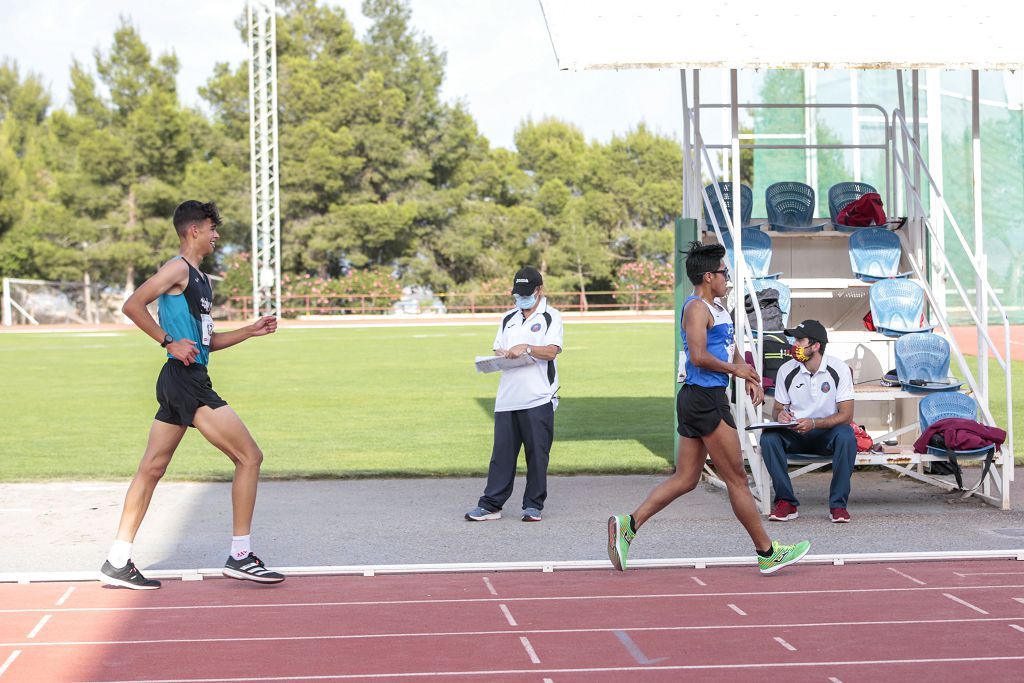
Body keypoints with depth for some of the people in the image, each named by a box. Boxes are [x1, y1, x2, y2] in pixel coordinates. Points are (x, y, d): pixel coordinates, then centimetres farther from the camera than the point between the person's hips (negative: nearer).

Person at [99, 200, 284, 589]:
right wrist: (170, 342, -18)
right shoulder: (178, 269, -8)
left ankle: (117, 562, 12)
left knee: (151, 469, 9)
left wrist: (252, 331, 19)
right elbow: (132, 305, -19)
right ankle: (239, 556, -4)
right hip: (185, 380, -10)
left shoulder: (199, 279, 21)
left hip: (189, 381, 10)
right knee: (249, 456, -7)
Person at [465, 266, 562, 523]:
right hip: (507, 397, 4)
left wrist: (526, 348, -24)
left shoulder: (551, 317, 2)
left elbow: (551, 351, -11)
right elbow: (497, 350, 21)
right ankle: (491, 505, 4)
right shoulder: (508, 319, 20)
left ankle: (533, 505, 8)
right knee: (501, 452, 2)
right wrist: (500, 355, -2)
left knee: (537, 453, 0)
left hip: (538, 398, -4)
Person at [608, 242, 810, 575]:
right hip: (706, 399, -10)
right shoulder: (697, 308, -13)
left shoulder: (717, 307, 19)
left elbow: (730, 348, 26)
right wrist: (736, 369, -11)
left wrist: (750, 379, 10)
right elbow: (699, 356, -22)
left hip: (697, 401, 10)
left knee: (685, 478, 8)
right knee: (737, 478, -1)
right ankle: (768, 553, 7)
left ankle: (628, 524, 2)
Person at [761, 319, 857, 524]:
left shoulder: (839, 369, -9)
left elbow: (846, 414, -13)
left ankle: (838, 504, -24)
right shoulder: (787, 370, -2)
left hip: (827, 433, -2)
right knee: (769, 436, -29)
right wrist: (779, 415, -19)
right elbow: (777, 408, 8)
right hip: (795, 434, 2)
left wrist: (814, 423, -28)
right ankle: (786, 501, -20)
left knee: (846, 435, -35)